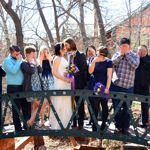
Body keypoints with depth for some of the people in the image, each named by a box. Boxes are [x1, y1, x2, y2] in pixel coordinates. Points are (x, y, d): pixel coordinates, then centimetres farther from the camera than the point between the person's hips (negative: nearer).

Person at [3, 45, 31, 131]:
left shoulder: (20, 60, 13)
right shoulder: (7, 60, -4)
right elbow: (13, 71, -20)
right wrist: (19, 60, -13)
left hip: (23, 87, 6)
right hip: (13, 88, -5)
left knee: (26, 106, 9)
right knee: (16, 108, 2)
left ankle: (27, 126, 22)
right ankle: (18, 128, 12)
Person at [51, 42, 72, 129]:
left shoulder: (64, 59, 17)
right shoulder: (57, 58, -6)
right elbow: (54, 72, -14)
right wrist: (65, 79, -18)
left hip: (66, 84, 8)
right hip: (60, 84, -8)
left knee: (66, 105, 9)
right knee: (59, 105, -4)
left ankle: (65, 125, 17)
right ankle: (57, 126, 4)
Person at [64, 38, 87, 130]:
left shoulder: (81, 55, -4)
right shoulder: (67, 56, 11)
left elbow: (83, 69, -10)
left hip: (78, 84, -4)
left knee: (80, 104, 5)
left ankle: (80, 123, 13)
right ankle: (73, 123, 18)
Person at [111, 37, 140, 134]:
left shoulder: (135, 55, 3)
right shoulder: (117, 54, 8)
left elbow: (135, 65, -15)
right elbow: (112, 63, -8)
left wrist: (127, 54, -11)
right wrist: (121, 54, -11)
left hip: (128, 87, -2)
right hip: (116, 86, 2)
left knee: (126, 109, 5)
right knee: (117, 108, 8)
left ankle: (125, 128, 17)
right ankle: (118, 126, 22)